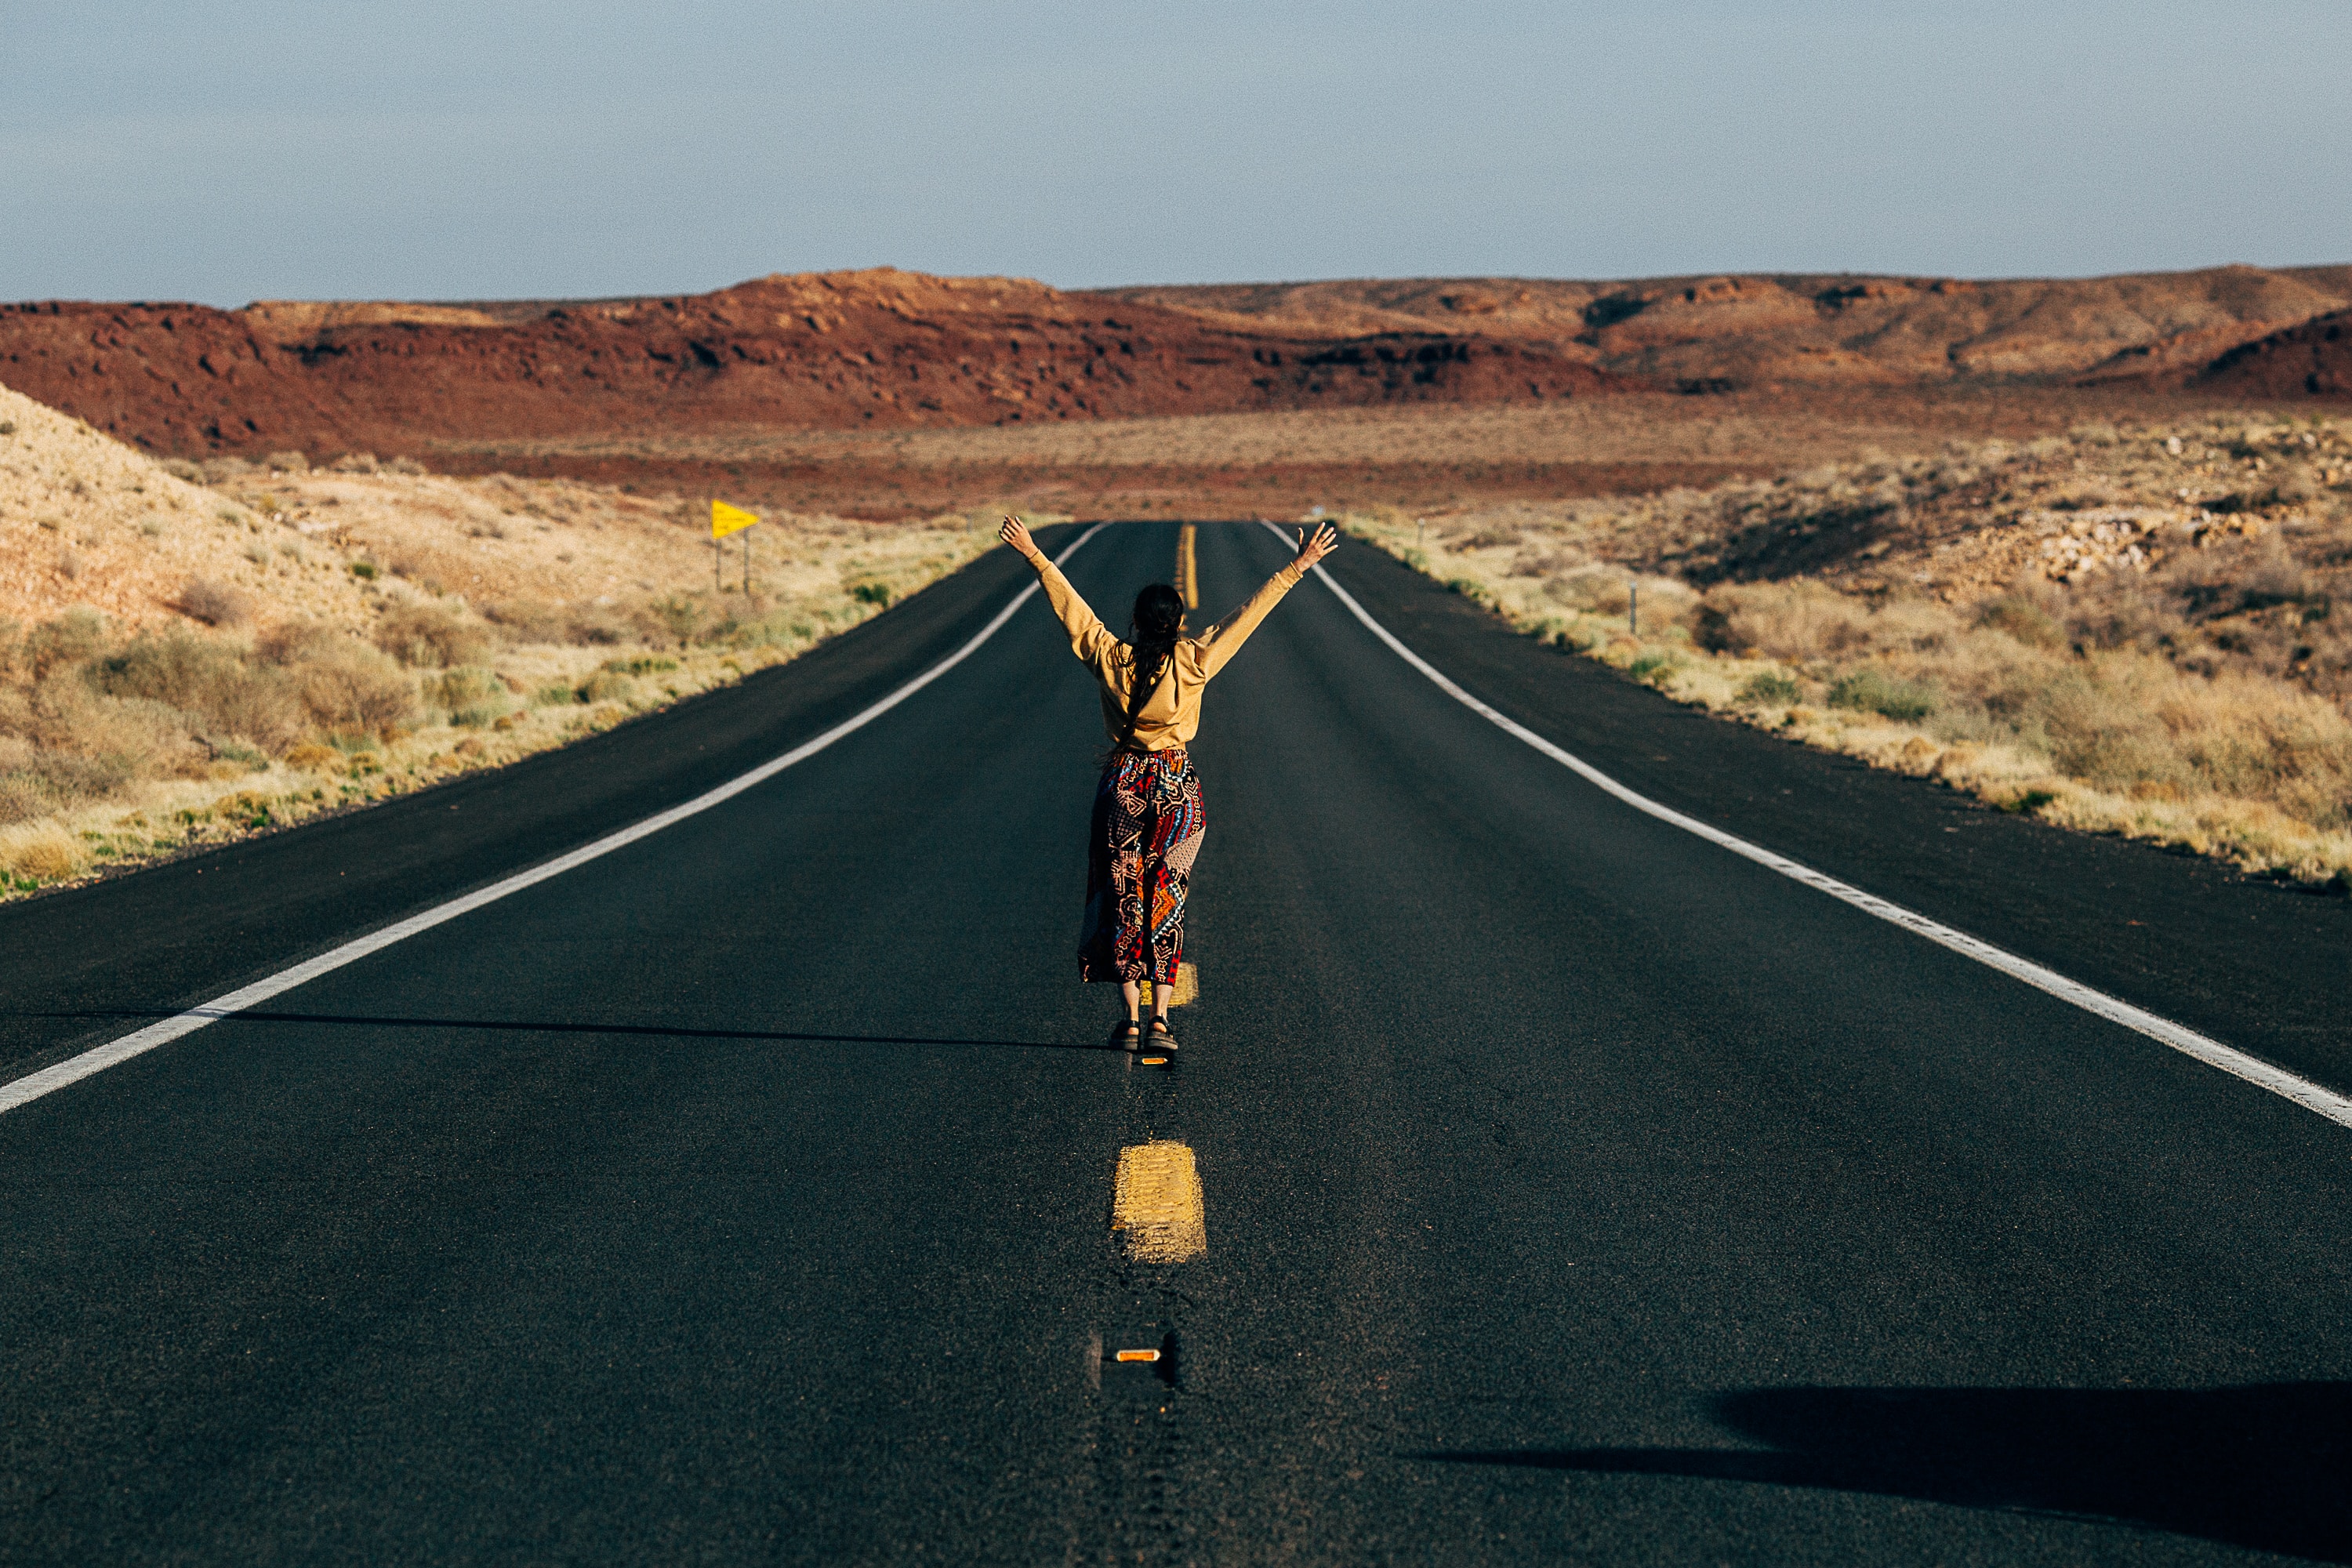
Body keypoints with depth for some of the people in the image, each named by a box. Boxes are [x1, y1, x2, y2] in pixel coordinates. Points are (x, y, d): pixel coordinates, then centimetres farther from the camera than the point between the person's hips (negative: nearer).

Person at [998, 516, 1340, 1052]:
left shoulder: (1111, 659, -7)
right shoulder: (1193, 662, -9)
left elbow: (1071, 606, 3)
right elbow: (1249, 614, -5)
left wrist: (1035, 556, 13)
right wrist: (1296, 568, -1)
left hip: (1123, 781, 1)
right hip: (1177, 784, -1)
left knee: (1124, 896, 7)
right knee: (1167, 900, 4)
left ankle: (1132, 1020, 4)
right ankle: (1159, 1018, -2)